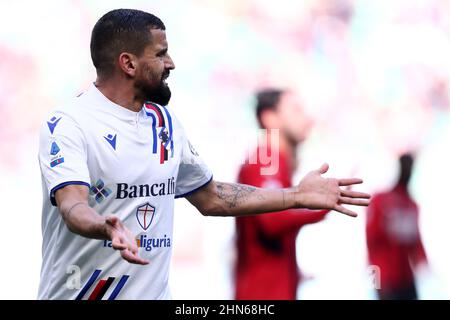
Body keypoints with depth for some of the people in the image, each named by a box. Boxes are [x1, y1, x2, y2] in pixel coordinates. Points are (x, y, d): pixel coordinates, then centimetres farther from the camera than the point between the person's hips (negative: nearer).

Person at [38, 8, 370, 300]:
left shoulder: (165, 122, 11)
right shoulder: (67, 124, -12)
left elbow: (209, 197, 20)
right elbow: (73, 206, -25)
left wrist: (297, 196, 15)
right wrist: (108, 228, -46)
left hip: (152, 292, 6)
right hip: (78, 293, -6)